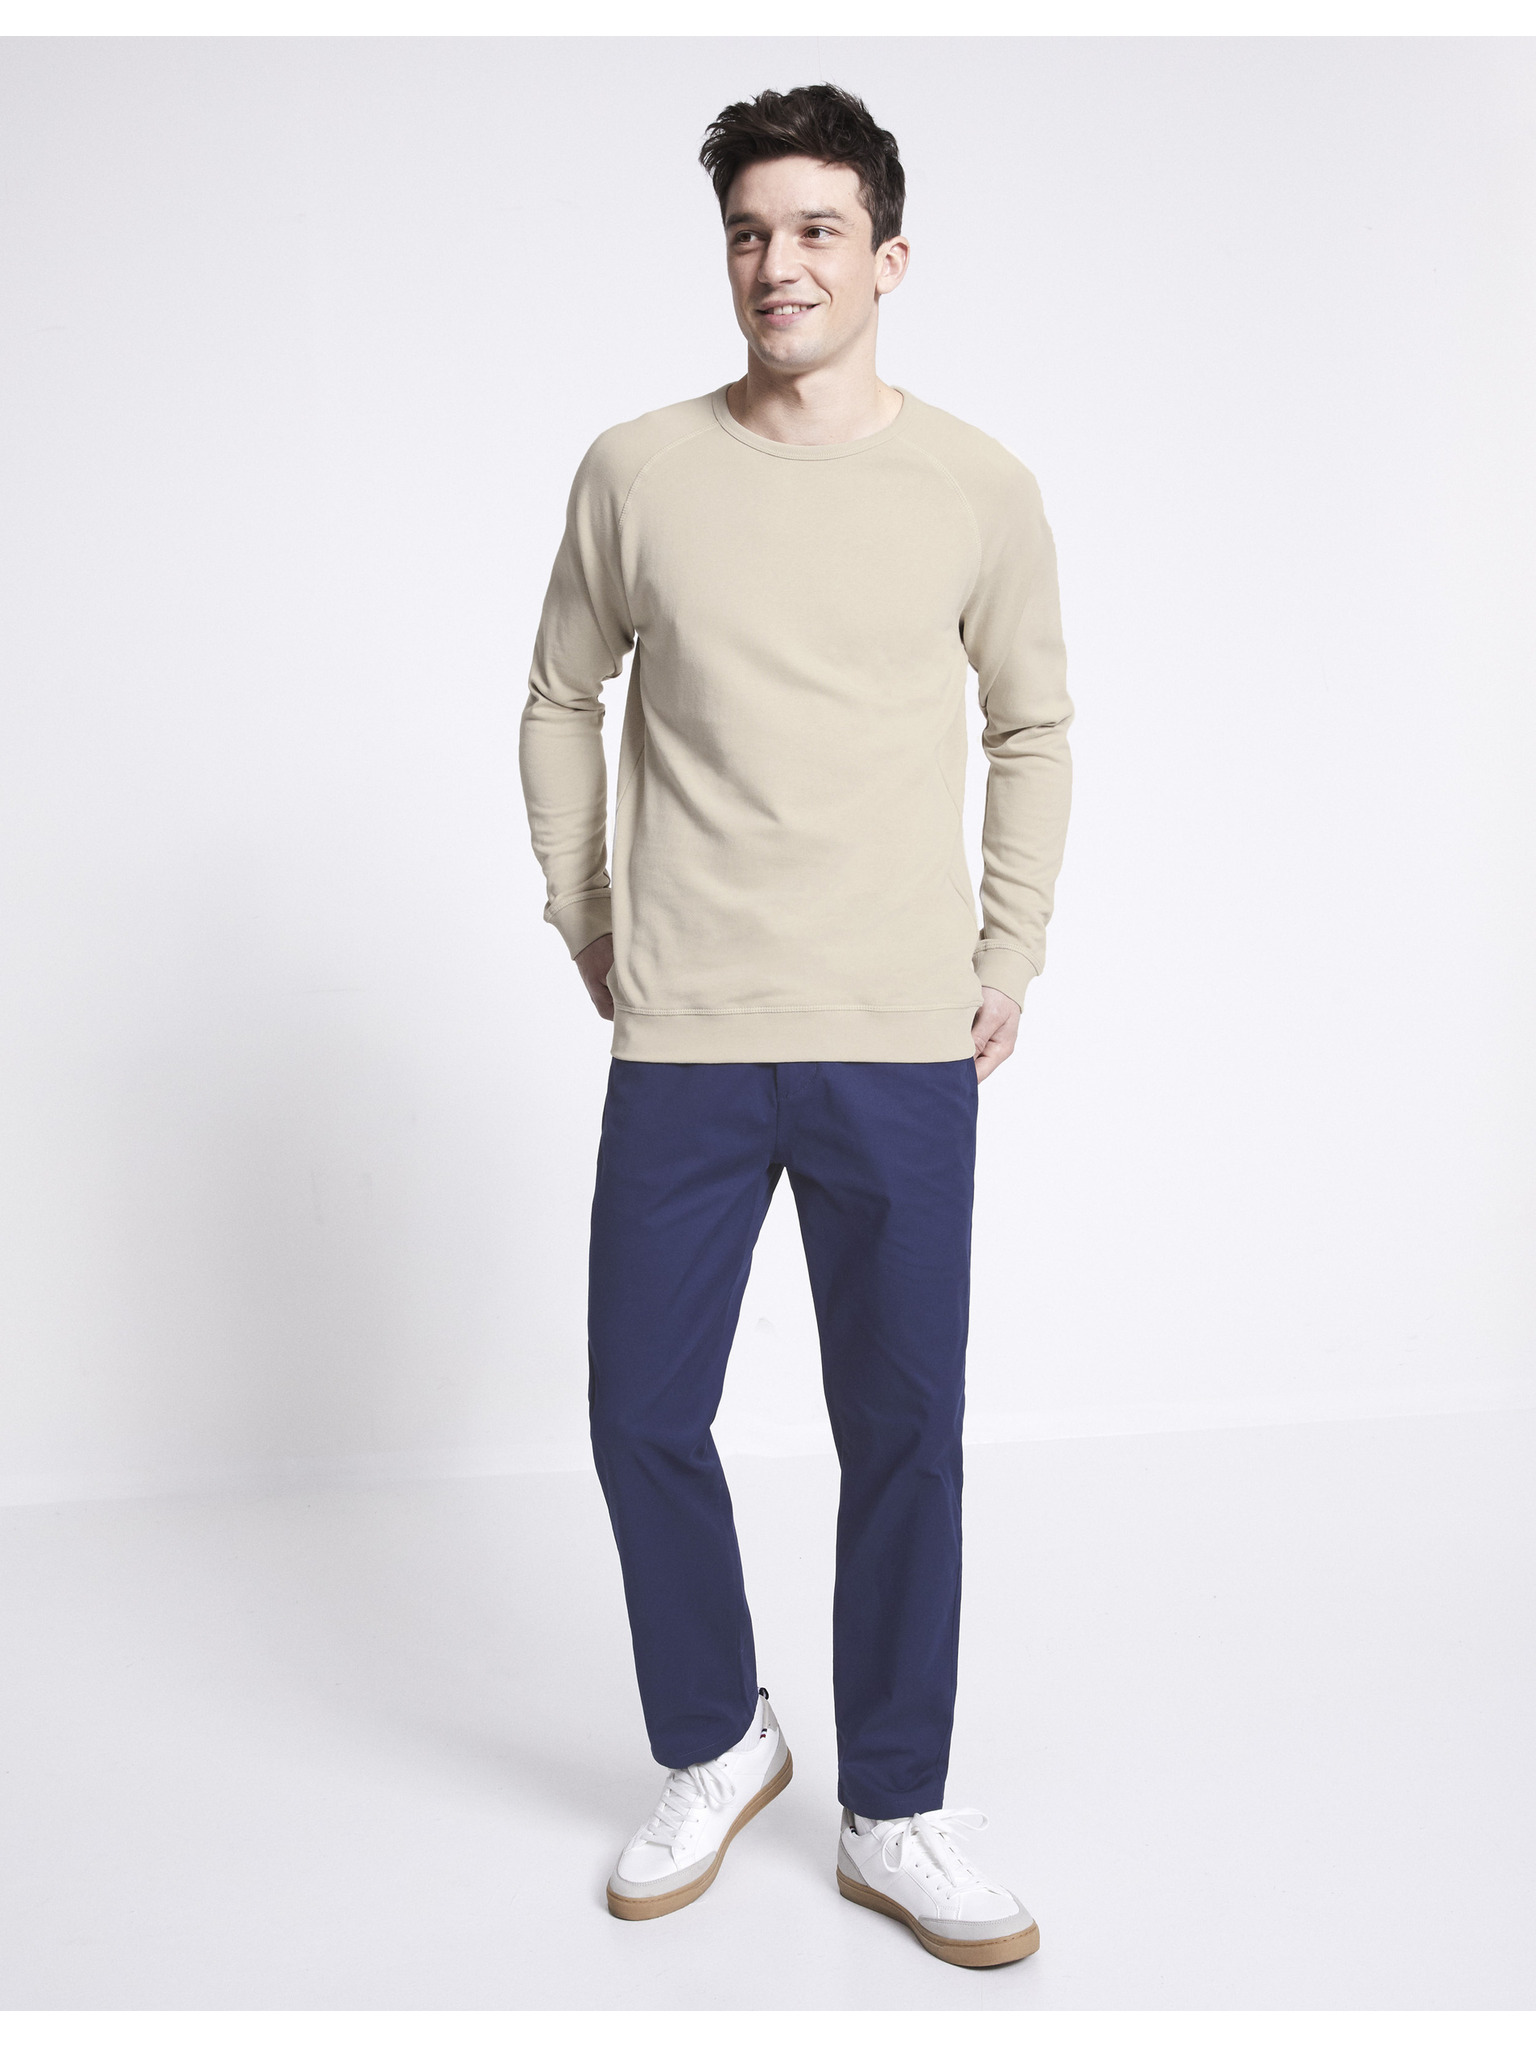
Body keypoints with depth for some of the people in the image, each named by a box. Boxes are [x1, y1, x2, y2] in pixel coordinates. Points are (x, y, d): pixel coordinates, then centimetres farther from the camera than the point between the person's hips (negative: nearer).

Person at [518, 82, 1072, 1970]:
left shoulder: (979, 490, 2)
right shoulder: (635, 474, 2)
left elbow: (1033, 729, 14)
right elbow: (560, 702, 14)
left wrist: (1012, 948, 9)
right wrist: (582, 915, 11)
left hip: (904, 1049, 0)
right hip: (683, 1041, 1)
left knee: (902, 1439, 7)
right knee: (643, 1418, 6)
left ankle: (894, 1818, 26)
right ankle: (714, 1749, 32)